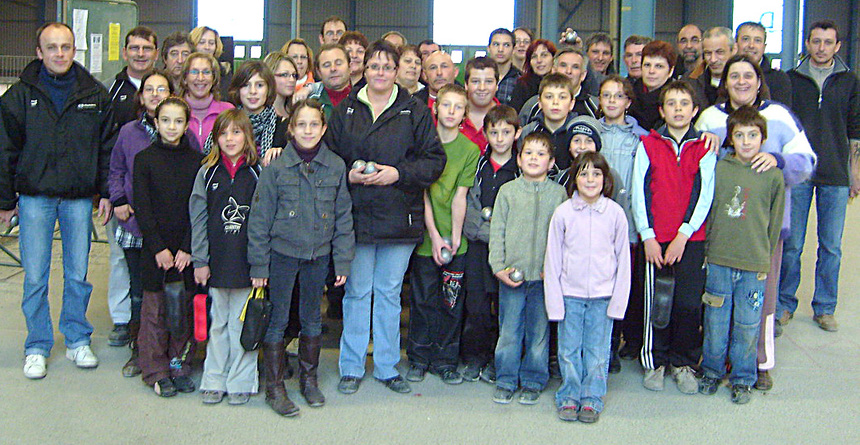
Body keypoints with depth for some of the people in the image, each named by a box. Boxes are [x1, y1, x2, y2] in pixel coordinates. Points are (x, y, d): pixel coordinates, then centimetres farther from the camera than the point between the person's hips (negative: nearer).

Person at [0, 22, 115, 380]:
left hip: (79, 199, 1)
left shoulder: (95, 95, 4)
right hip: (34, 198, -1)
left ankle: (77, 340, 23)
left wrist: (106, 193, 3)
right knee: (35, 277, 2)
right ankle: (37, 347, 16)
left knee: (77, 274, 8)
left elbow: (108, 146, 8)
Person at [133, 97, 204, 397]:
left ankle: (180, 366, 19)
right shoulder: (144, 159, 1)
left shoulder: (196, 161, 4)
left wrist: (187, 249, -8)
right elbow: (142, 207, -3)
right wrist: (158, 248, -10)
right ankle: (156, 371, 13)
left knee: (184, 308, 6)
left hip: (186, 251, 1)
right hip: (155, 247, -1)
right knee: (155, 310, 3)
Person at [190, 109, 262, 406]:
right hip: (217, 262, 2)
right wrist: (200, 260, 0)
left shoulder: (258, 173, -1)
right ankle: (214, 381, 22)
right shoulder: (207, 173, 4)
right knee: (217, 323, 11)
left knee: (243, 324, 4)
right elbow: (198, 220, 5)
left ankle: (241, 382, 16)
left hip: (247, 262, -2)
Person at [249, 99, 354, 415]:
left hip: (319, 255, 2)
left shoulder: (336, 166, -2)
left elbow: (343, 216, 4)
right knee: (277, 319, 3)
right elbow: (259, 218, -5)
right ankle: (274, 387, 15)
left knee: (312, 318, 15)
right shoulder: (276, 167, -8)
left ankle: (309, 378, 30)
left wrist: (343, 260, 1)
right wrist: (259, 265, -6)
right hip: (282, 254, -2)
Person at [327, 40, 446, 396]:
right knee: (357, 293, 6)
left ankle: (387, 367, 20)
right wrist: (349, 175, -11)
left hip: (399, 216, 0)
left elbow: (434, 160, 1)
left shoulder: (415, 113, 4)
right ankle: (351, 368, 17)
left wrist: (399, 173, -13)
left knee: (389, 293, 9)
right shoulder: (345, 111, 7)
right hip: (357, 215, 0)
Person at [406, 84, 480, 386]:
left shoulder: (470, 150, 2)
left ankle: (445, 360, 19)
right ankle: (419, 359, 19)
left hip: (455, 239, 1)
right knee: (423, 298, 4)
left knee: (452, 301, 6)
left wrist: (454, 236, -9)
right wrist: (434, 235, -11)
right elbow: (422, 192, -6)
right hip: (425, 236, -1)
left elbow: (460, 196, -3)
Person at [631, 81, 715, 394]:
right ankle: (655, 362, 17)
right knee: (656, 301, 1)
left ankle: (683, 362, 17)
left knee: (689, 303, -1)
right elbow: (640, 193, 1)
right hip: (655, 239, 0)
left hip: (691, 239, 0)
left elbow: (704, 194, 0)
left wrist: (683, 234, -10)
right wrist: (648, 236, -7)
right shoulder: (648, 145, 5)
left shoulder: (704, 148, 7)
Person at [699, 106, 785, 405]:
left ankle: (743, 378, 23)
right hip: (718, 260, 0)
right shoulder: (717, 169, 0)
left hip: (754, 265, 0)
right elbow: (707, 211, 7)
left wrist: (765, 257, 7)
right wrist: (708, 249, 6)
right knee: (715, 320, 9)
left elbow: (775, 223, 7)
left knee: (748, 325, 6)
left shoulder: (774, 176, 1)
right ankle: (712, 371, 27)